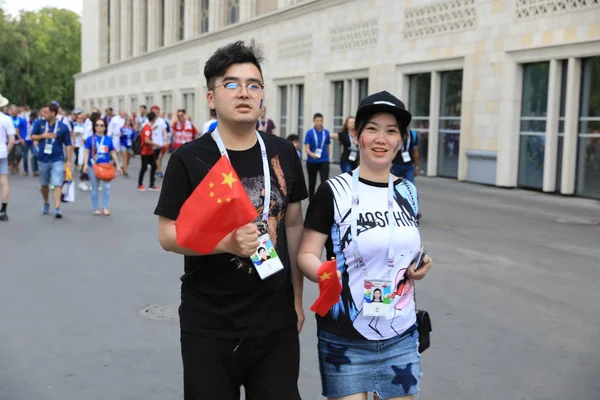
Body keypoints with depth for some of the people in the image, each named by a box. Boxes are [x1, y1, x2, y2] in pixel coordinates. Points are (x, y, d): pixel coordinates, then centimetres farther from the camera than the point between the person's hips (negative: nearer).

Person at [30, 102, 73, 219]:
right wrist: (43, 136, -15)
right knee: (44, 185, 15)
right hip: (43, 159, 3)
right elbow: (32, 136, 5)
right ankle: (45, 204, 37)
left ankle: (57, 208, -12)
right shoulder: (39, 123, -1)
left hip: (57, 160, -3)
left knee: (58, 184, -11)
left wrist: (69, 161, -5)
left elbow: (68, 145, -1)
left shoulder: (63, 127, -6)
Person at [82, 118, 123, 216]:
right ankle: (95, 208, 16)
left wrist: (118, 165, 10)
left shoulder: (108, 139, 5)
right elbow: (86, 152, -3)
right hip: (93, 166, -1)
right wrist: (85, 164, -13)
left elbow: (113, 153, 11)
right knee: (95, 188, 7)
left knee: (107, 186, -8)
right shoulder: (90, 139, -1)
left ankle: (105, 207, 3)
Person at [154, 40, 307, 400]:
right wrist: (226, 242, -24)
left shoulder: (283, 154, 2)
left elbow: (293, 226, 10)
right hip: (210, 328, -2)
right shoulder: (189, 159, -8)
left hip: (277, 323, 3)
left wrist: (297, 299, 10)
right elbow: (168, 234, -7)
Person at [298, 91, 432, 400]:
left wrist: (417, 269, -1)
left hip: (401, 336, 5)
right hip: (345, 338, -4)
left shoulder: (407, 193, 6)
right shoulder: (334, 192, -10)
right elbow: (306, 255, -10)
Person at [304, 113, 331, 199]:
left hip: (324, 161, 1)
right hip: (312, 161, 0)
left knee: (325, 181, -12)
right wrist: (311, 154, -29)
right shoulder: (309, 133, -5)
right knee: (312, 182, 12)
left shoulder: (326, 132, 2)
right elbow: (306, 147, -9)